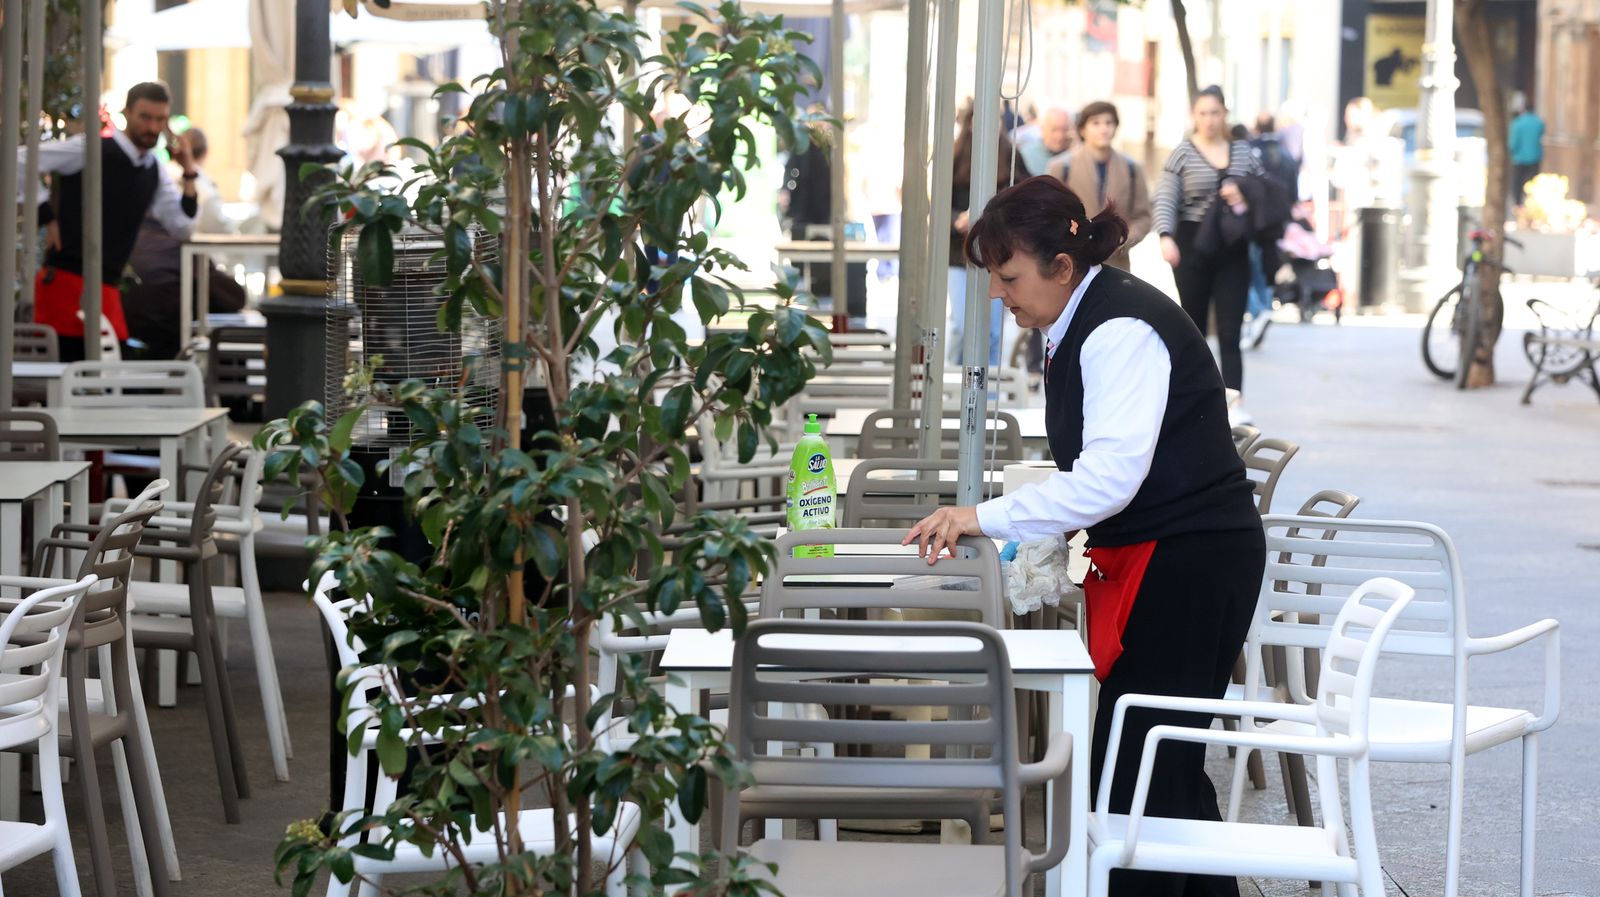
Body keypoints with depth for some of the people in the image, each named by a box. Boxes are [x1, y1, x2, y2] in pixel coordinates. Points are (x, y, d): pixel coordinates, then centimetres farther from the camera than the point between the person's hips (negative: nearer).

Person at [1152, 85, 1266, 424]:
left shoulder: (1242, 151, 9)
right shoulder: (1182, 154, 0)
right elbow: (1165, 199, -7)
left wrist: (1246, 197, -6)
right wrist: (1165, 236, -22)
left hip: (1233, 250, 1)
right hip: (1193, 246, -1)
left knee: (1230, 331, -7)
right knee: (1193, 328, 7)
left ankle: (1233, 403, -15)